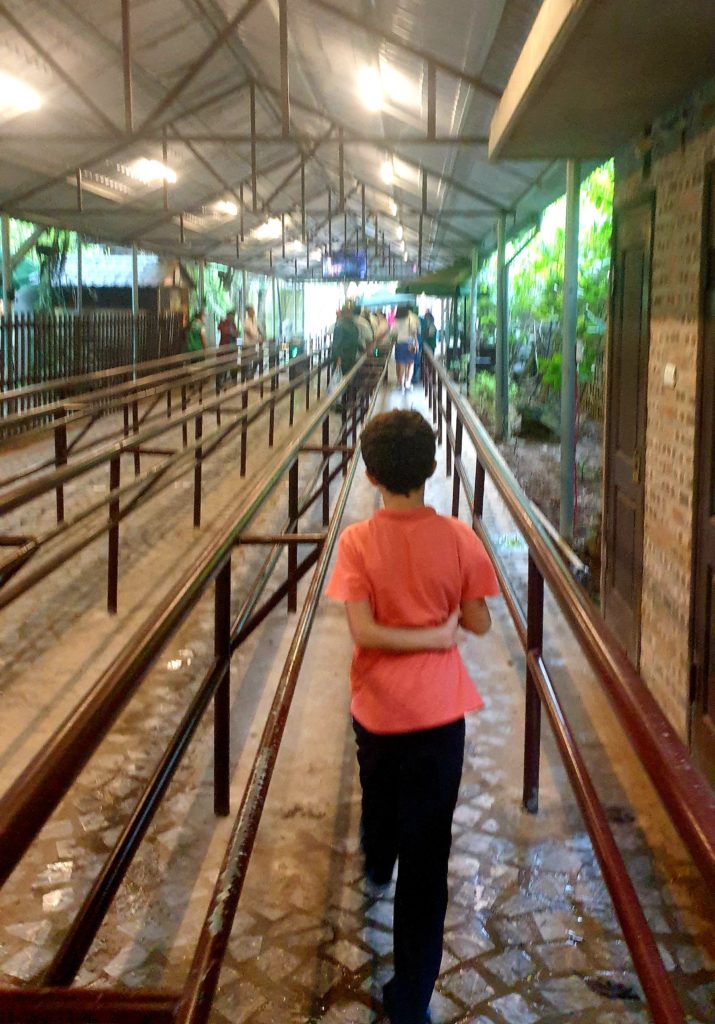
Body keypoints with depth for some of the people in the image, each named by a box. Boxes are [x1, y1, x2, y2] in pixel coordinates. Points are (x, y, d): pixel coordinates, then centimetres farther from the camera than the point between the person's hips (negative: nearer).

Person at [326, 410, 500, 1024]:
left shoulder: (358, 542, -13)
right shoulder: (457, 538, -13)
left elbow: (363, 631, -20)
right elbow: (479, 623, -6)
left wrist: (429, 635, -10)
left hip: (377, 708, 1)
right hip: (439, 712, -1)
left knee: (381, 796, 32)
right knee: (428, 856, 5)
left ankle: (377, 864, 65)